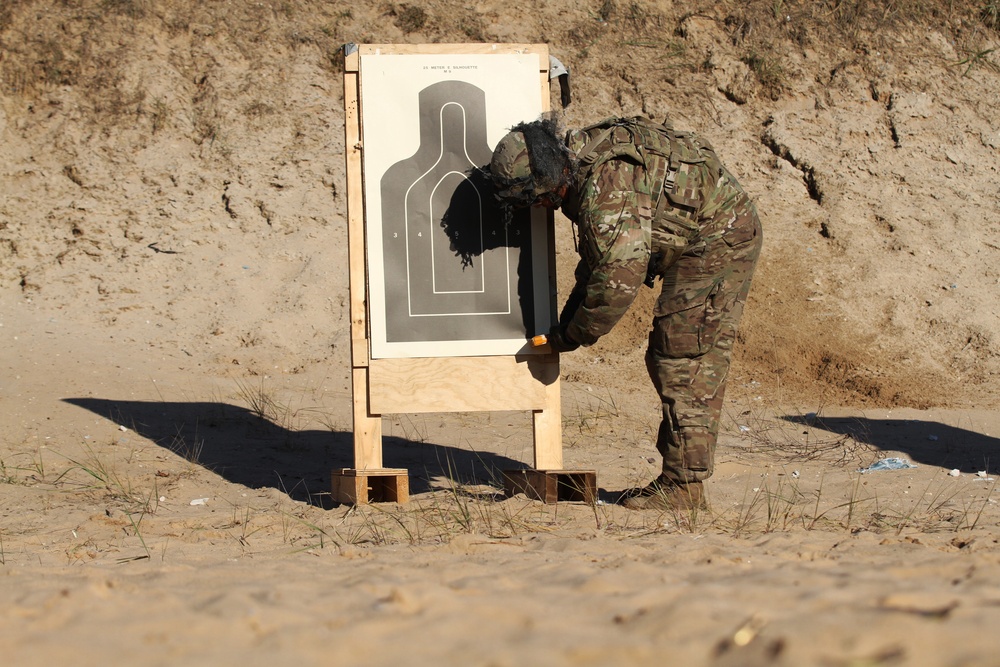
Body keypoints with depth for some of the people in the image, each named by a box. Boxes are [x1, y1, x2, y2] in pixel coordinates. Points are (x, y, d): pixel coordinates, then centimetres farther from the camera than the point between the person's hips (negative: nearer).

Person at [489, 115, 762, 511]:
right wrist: (568, 321, 10)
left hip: (717, 239, -11)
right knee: (668, 360, 11)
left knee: (683, 363, -9)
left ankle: (683, 486, -7)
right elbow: (596, 259, 17)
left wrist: (573, 335, -16)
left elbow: (620, 273, -28)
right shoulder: (582, 170, 7)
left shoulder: (607, 183, -26)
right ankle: (683, 478, 14)